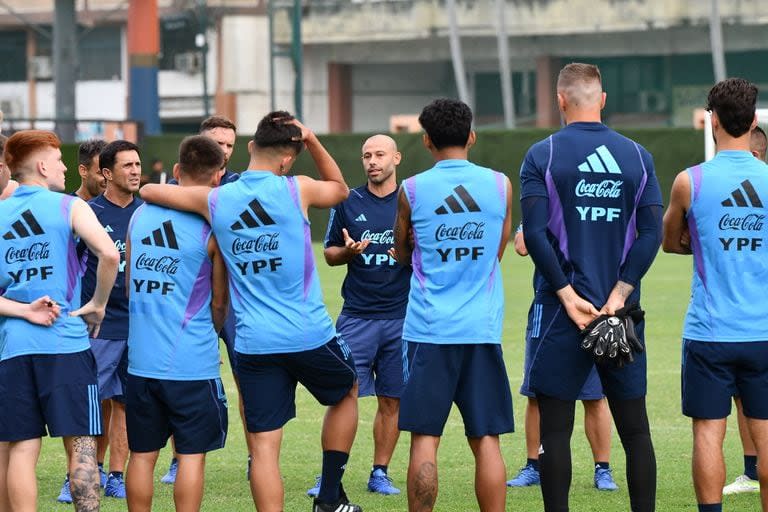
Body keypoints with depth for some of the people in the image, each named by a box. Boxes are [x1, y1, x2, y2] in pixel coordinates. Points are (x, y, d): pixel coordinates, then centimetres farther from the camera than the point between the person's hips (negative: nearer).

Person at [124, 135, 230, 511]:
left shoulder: (140, 215, 6)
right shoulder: (211, 226, -8)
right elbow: (219, 302, 1)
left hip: (141, 357, 4)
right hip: (192, 361, -4)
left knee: (142, 454, 10)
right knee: (192, 454, 2)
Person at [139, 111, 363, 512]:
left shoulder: (215, 200, 1)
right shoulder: (296, 190, -6)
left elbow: (149, 191, 14)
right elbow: (340, 189, 17)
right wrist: (312, 141, 16)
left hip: (253, 343, 1)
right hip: (310, 335, -1)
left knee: (264, 445, 1)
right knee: (346, 392, 27)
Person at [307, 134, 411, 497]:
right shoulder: (348, 203, 7)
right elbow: (329, 254, 13)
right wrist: (347, 251, -9)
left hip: (401, 316, 1)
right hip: (356, 315, -1)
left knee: (392, 400, 4)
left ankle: (380, 472, 15)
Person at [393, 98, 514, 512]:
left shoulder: (411, 191, -2)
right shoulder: (500, 185, 3)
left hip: (428, 329, -2)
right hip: (482, 328, 2)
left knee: (424, 439, 1)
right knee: (486, 440, 5)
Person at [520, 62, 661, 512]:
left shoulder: (543, 155, -3)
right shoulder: (637, 155, 5)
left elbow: (534, 233, -12)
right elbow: (651, 233, -2)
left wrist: (568, 296, -10)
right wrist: (619, 294, -6)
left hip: (564, 308, -3)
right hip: (622, 311, 3)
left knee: (555, 428, 2)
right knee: (635, 428, 9)